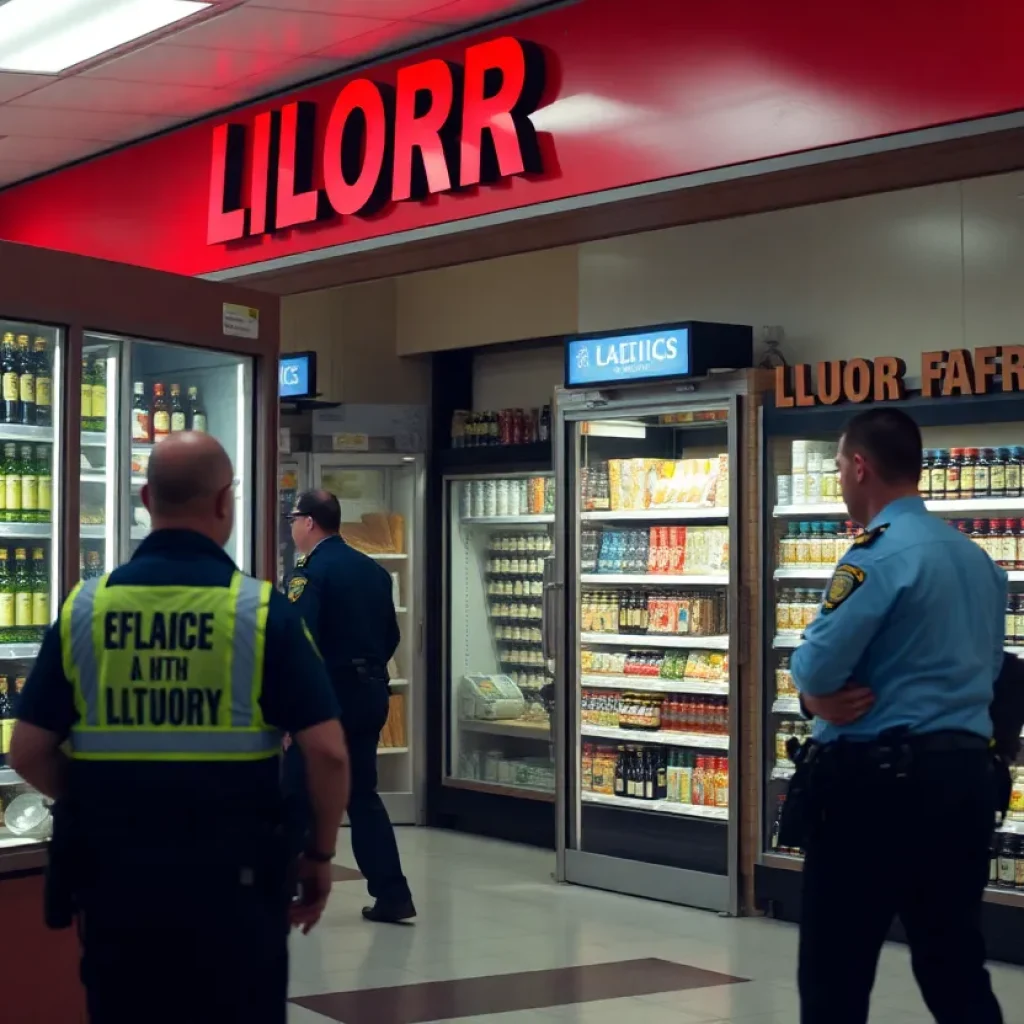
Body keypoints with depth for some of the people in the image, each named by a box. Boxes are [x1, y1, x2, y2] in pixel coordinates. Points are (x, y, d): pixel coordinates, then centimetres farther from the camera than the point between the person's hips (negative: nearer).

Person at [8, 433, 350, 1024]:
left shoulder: (85, 608, -1)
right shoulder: (262, 610, -9)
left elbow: (29, 753, 1)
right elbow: (327, 753, -13)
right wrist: (321, 854, 2)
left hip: (113, 872, 3)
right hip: (231, 874, -2)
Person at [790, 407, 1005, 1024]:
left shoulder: (879, 552, -14)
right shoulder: (980, 559, 12)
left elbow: (816, 669, -18)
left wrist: (819, 696, 5)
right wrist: (871, 693, 7)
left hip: (880, 779, -8)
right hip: (966, 773, 8)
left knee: (836, 970, 3)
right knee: (956, 967, 13)